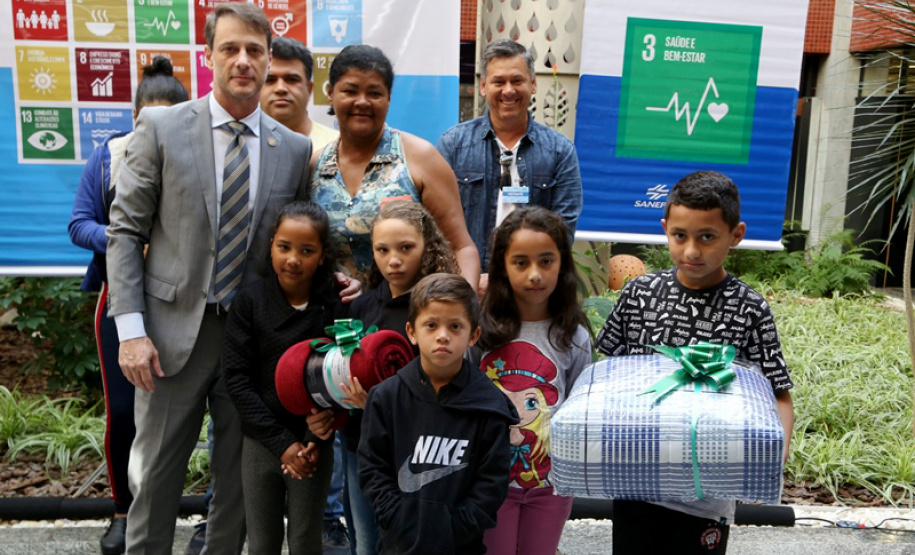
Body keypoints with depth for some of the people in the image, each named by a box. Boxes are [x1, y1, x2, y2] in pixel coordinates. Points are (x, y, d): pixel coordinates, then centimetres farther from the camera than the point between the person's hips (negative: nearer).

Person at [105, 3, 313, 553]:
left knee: (240, 476, 14)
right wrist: (131, 329, -10)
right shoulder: (162, 128, -2)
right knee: (156, 476, 8)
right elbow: (125, 231, -2)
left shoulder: (295, 149, 3)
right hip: (174, 331, -2)